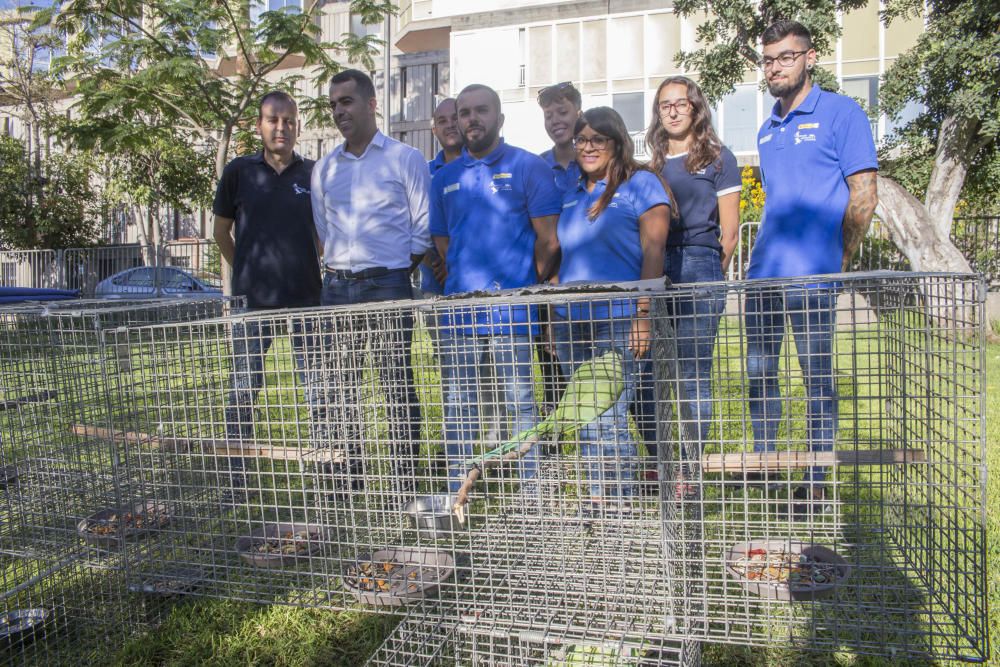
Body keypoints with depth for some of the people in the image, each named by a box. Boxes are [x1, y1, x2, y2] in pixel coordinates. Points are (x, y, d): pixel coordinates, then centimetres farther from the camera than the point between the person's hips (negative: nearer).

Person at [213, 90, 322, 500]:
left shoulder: (313, 174, 5)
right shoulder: (239, 172, 3)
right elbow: (222, 230, 13)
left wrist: (316, 272, 8)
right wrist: (246, 271, 10)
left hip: (305, 297, 1)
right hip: (252, 298, -1)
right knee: (243, 391, 4)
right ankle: (237, 482, 15)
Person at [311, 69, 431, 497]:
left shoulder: (405, 159, 3)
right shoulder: (324, 168, 16)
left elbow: (425, 224, 1)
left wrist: (402, 266, -2)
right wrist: (339, 265, 14)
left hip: (387, 284, -5)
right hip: (336, 286, 5)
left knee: (397, 384, -4)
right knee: (343, 384, 8)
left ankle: (406, 482, 4)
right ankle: (348, 476, 19)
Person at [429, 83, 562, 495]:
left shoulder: (528, 167, 2)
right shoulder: (444, 179, 15)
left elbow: (548, 239, 0)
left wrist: (527, 285, 4)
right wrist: (468, 279, 8)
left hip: (512, 308, -4)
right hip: (459, 306, 5)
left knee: (520, 402, -1)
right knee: (458, 408, 8)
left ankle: (532, 493, 8)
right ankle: (458, 495, 19)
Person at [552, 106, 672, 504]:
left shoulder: (640, 184, 1)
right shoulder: (572, 196, 18)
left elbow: (653, 252, -6)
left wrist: (643, 314, -14)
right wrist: (555, 319, 14)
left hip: (618, 321, -6)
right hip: (572, 322, 6)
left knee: (611, 417, -8)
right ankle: (596, 500, 18)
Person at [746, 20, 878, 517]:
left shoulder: (841, 113, -1)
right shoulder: (767, 130, 18)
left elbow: (863, 196, -5)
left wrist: (839, 262, -6)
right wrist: (765, 256, 14)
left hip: (812, 274, -6)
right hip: (764, 272, 6)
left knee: (817, 377, 1)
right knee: (759, 372, 10)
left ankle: (817, 480, 12)